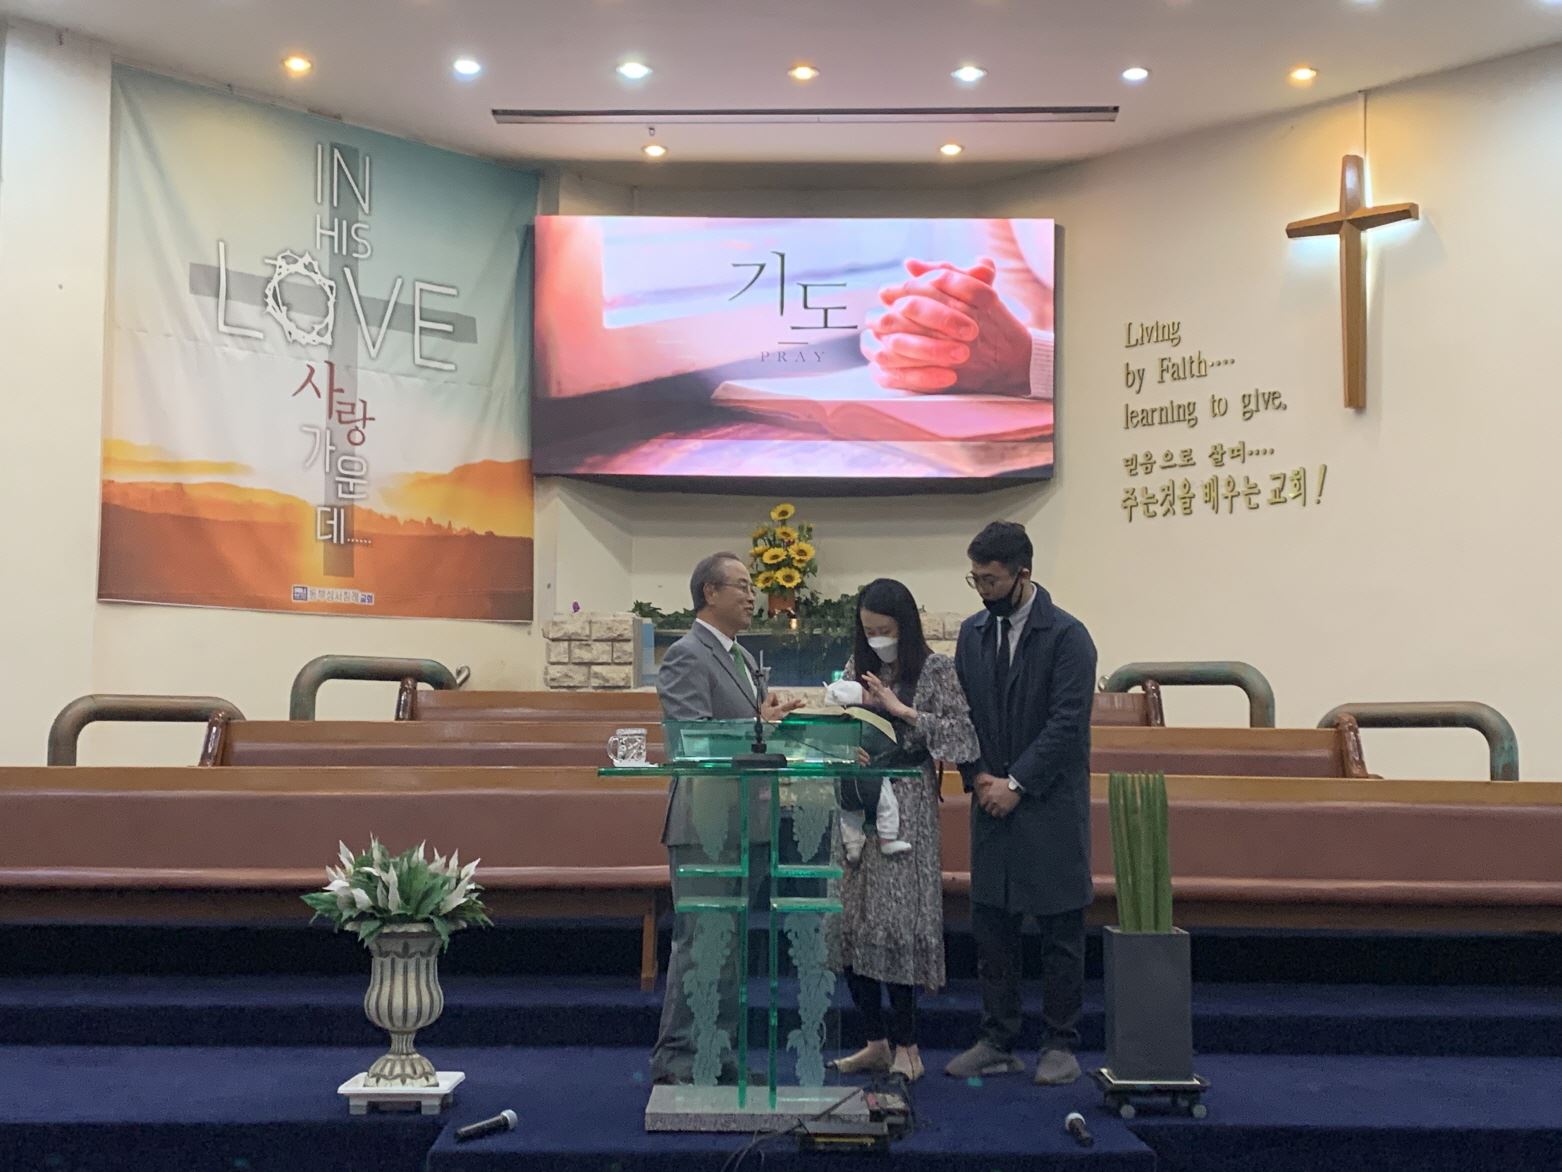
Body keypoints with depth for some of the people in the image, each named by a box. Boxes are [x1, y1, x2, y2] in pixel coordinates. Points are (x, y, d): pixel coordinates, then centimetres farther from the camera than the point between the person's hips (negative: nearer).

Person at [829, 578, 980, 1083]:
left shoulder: (936, 670, -3)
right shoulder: (858, 665, 11)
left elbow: (962, 734, -11)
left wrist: (901, 710, -13)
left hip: (906, 804, -5)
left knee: (893, 919, -6)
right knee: (849, 919, 4)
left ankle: (905, 1046, 8)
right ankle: (877, 1041, 17)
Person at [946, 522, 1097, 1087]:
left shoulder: (1067, 636, -9)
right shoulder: (973, 633, 9)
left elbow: (1067, 723, -14)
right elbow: (961, 713, 11)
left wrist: (1016, 784, -15)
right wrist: (977, 775, -3)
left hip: (1051, 807, -5)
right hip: (992, 804, 6)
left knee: (1060, 930, 4)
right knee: (991, 928, 9)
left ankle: (1060, 1044, 15)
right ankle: (996, 1042, 20)